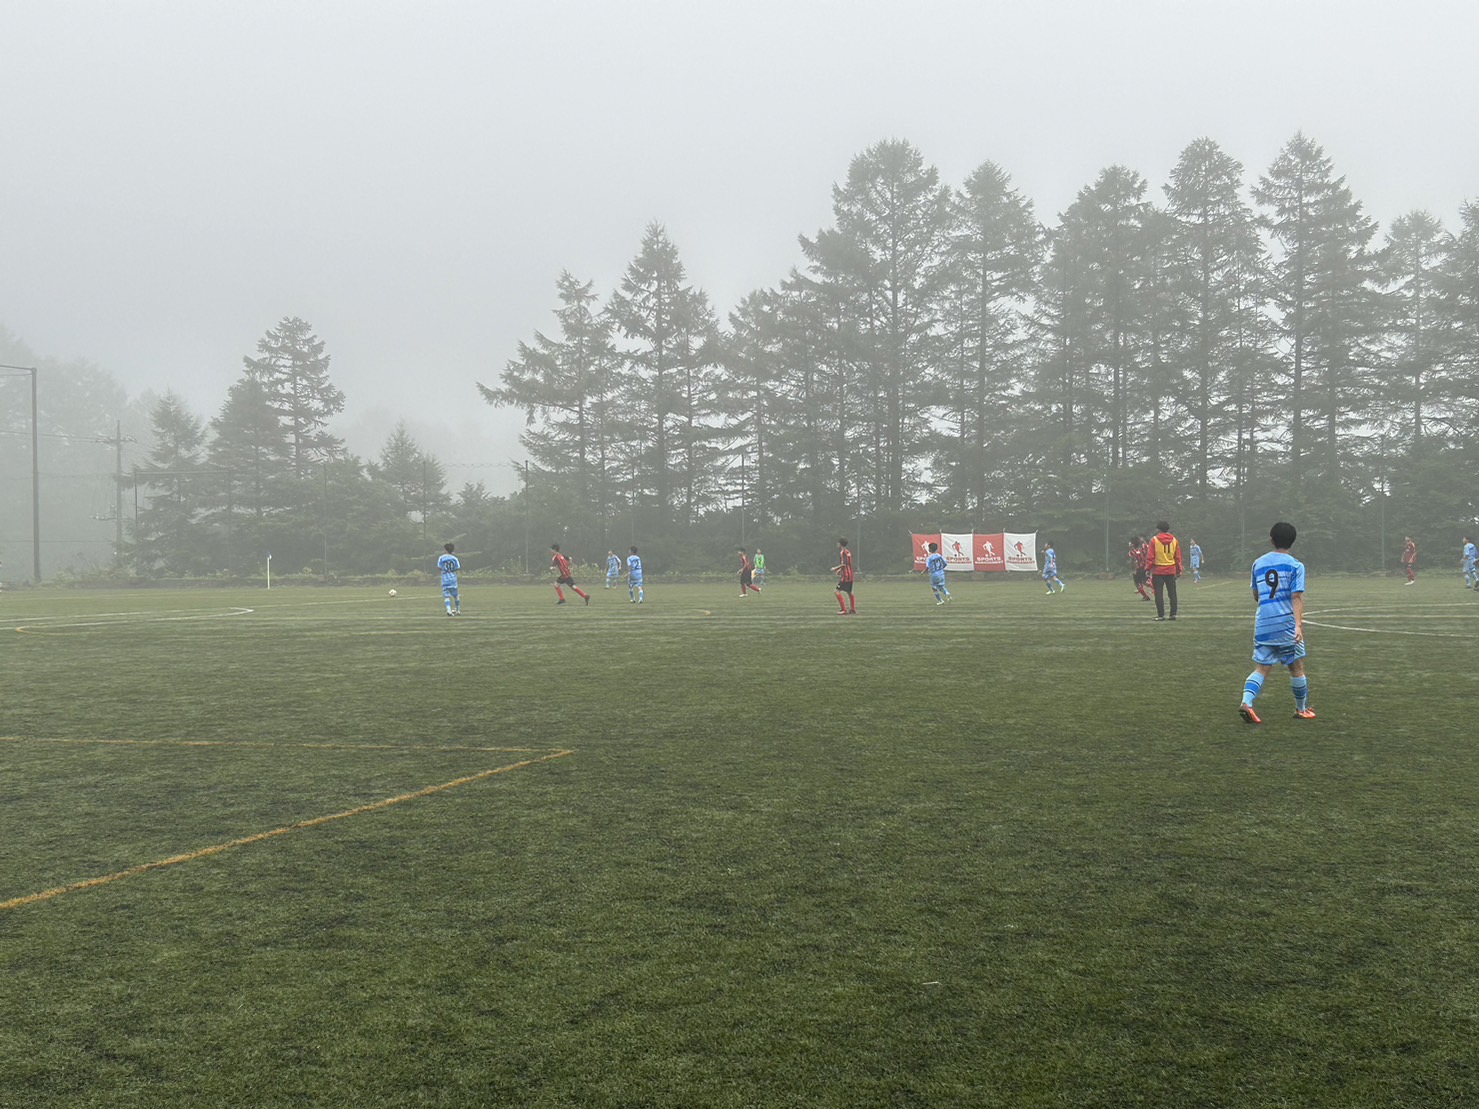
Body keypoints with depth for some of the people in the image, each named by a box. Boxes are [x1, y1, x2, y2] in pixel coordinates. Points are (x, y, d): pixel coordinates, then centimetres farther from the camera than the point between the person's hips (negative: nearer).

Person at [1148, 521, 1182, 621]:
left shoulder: (1154, 540, -5)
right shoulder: (1174, 540, 4)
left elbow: (1151, 557, -7)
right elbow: (1178, 557, 7)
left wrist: (1149, 569, 0)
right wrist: (1179, 570, 14)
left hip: (1158, 571, -3)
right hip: (1171, 571, 3)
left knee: (1159, 593, 0)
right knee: (1172, 593, 10)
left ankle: (1161, 615, -2)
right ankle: (1173, 614, 9)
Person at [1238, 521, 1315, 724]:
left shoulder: (1258, 564, 11)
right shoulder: (1295, 565, -2)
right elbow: (1297, 597, -13)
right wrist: (1299, 624, -20)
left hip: (1262, 624, 3)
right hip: (1286, 623, -3)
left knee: (1261, 668, 4)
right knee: (1296, 667, 12)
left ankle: (1246, 702, -19)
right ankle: (1301, 709, 24)